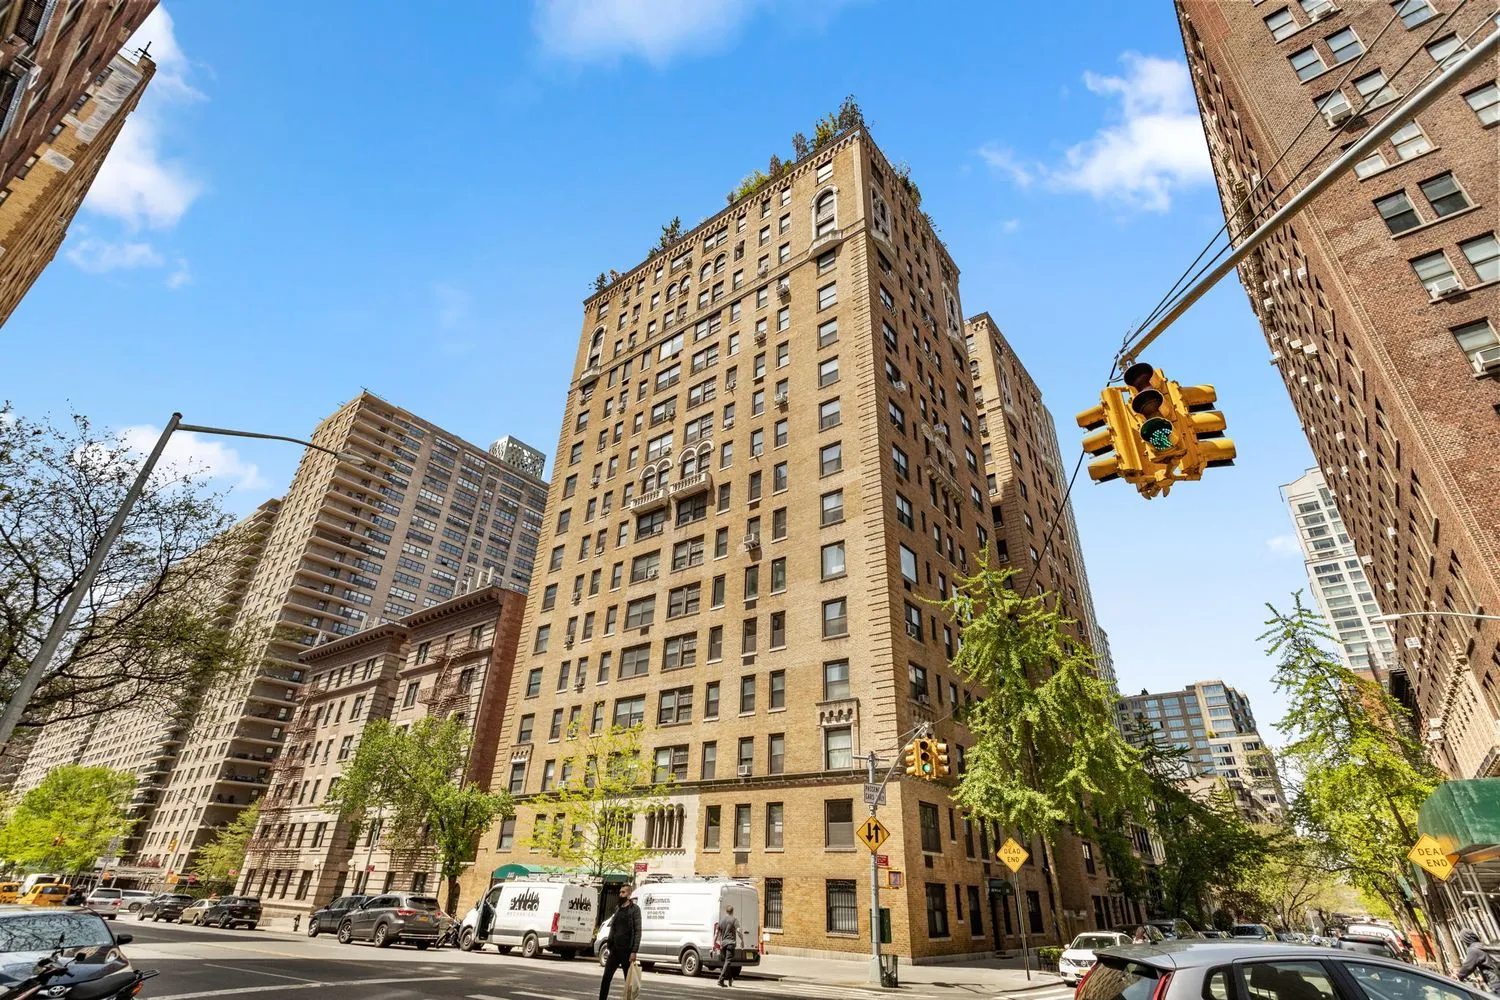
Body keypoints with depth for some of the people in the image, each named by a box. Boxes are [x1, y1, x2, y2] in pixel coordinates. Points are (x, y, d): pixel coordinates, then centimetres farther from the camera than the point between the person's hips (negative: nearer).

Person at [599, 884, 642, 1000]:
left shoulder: (634, 909, -6)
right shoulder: (618, 909, 13)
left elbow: (637, 931, -11)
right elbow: (613, 929, 17)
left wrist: (634, 952, -18)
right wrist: (610, 948, 12)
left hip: (627, 951, -6)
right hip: (614, 950, 6)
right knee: (606, 978, 3)